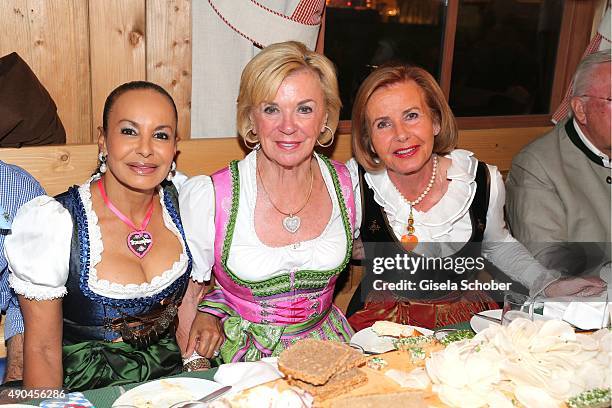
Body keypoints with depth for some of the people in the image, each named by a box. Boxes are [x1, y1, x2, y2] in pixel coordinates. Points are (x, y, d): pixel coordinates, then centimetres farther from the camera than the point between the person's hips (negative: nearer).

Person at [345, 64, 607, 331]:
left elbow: (498, 245, 13)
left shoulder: (484, 181, -8)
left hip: (469, 315, 4)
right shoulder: (355, 180, -14)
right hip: (385, 322, -3)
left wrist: (549, 285, 3)